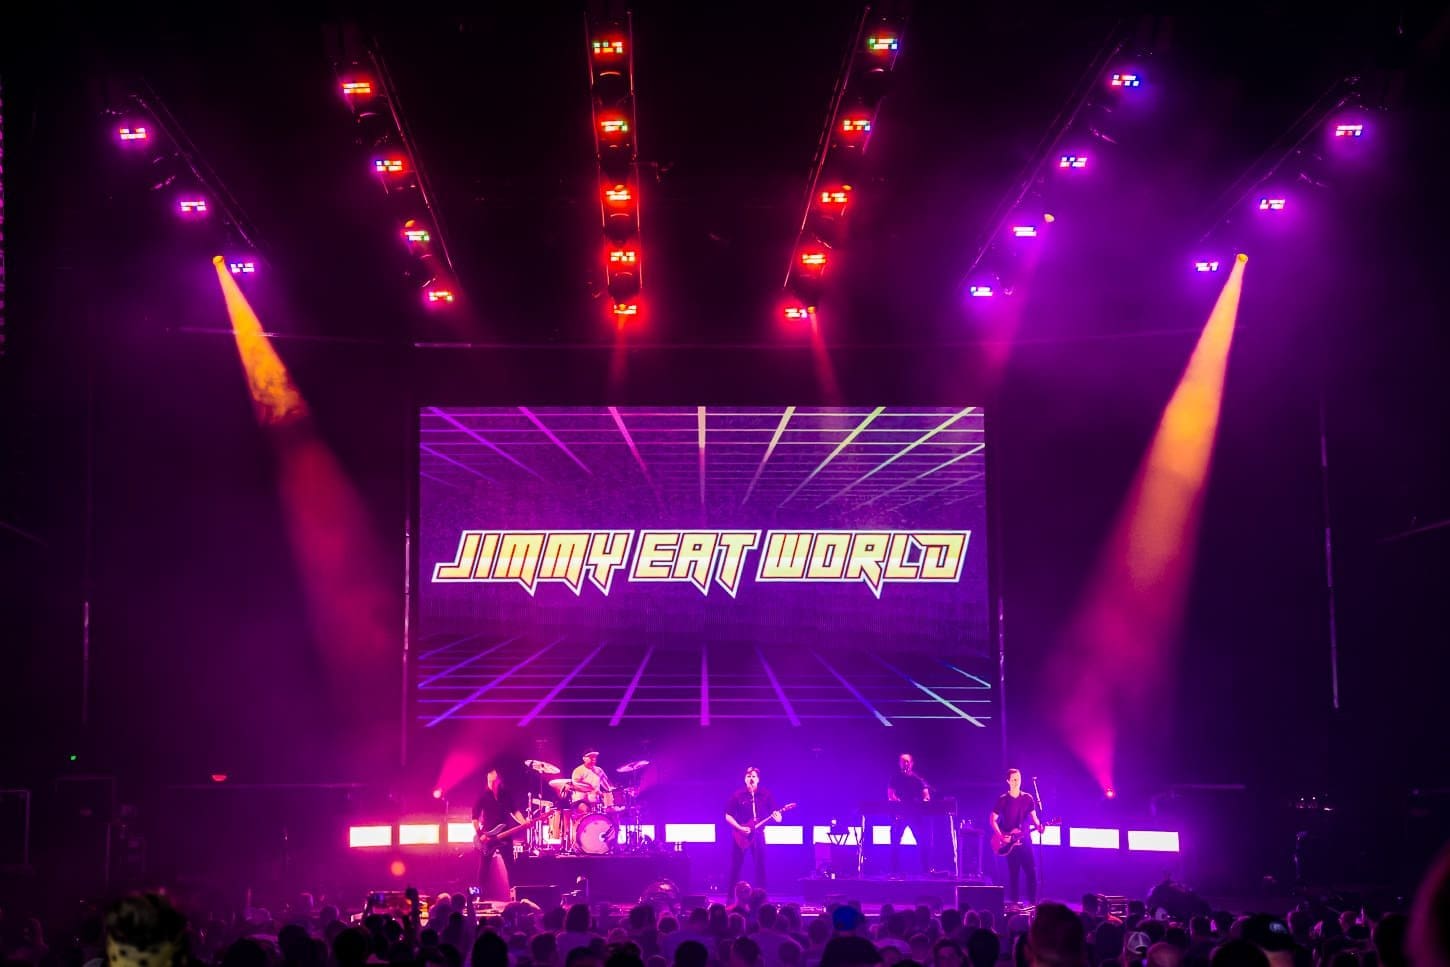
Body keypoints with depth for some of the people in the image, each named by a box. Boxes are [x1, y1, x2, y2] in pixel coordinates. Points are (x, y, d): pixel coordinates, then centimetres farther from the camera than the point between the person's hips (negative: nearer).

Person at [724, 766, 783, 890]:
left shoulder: (766, 794, 1)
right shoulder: (738, 795, -2)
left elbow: (774, 811, 4)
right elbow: (728, 816, -1)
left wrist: (776, 816, -20)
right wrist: (740, 828, -13)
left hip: (758, 834, 1)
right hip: (740, 834, -1)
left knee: (760, 865, -2)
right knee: (735, 866, 2)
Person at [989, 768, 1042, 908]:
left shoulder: (1027, 798, 6)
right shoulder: (1002, 800, 0)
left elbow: (1033, 817, 6)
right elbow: (993, 820, 0)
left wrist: (1038, 826, -16)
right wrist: (1001, 836, -12)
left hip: (1025, 840, 2)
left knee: (1031, 871, -5)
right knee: (1013, 873, 2)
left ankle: (1033, 901, 2)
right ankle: (1014, 902, 8)